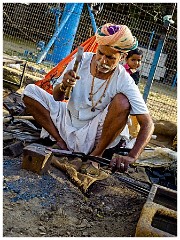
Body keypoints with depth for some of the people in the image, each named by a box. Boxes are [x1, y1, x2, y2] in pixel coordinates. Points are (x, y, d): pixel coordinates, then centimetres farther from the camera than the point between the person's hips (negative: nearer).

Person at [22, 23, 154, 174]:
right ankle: (61, 143, -9)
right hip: (69, 121, 4)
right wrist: (63, 86, -28)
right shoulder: (82, 60, -11)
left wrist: (131, 157, -38)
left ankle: (97, 154, -15)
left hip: (94, 134, -3)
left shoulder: (124, 82, -19)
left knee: (122, 101, -31)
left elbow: (147, 124, -23)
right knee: (30, 91, -9)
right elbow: (57, 98, -3)